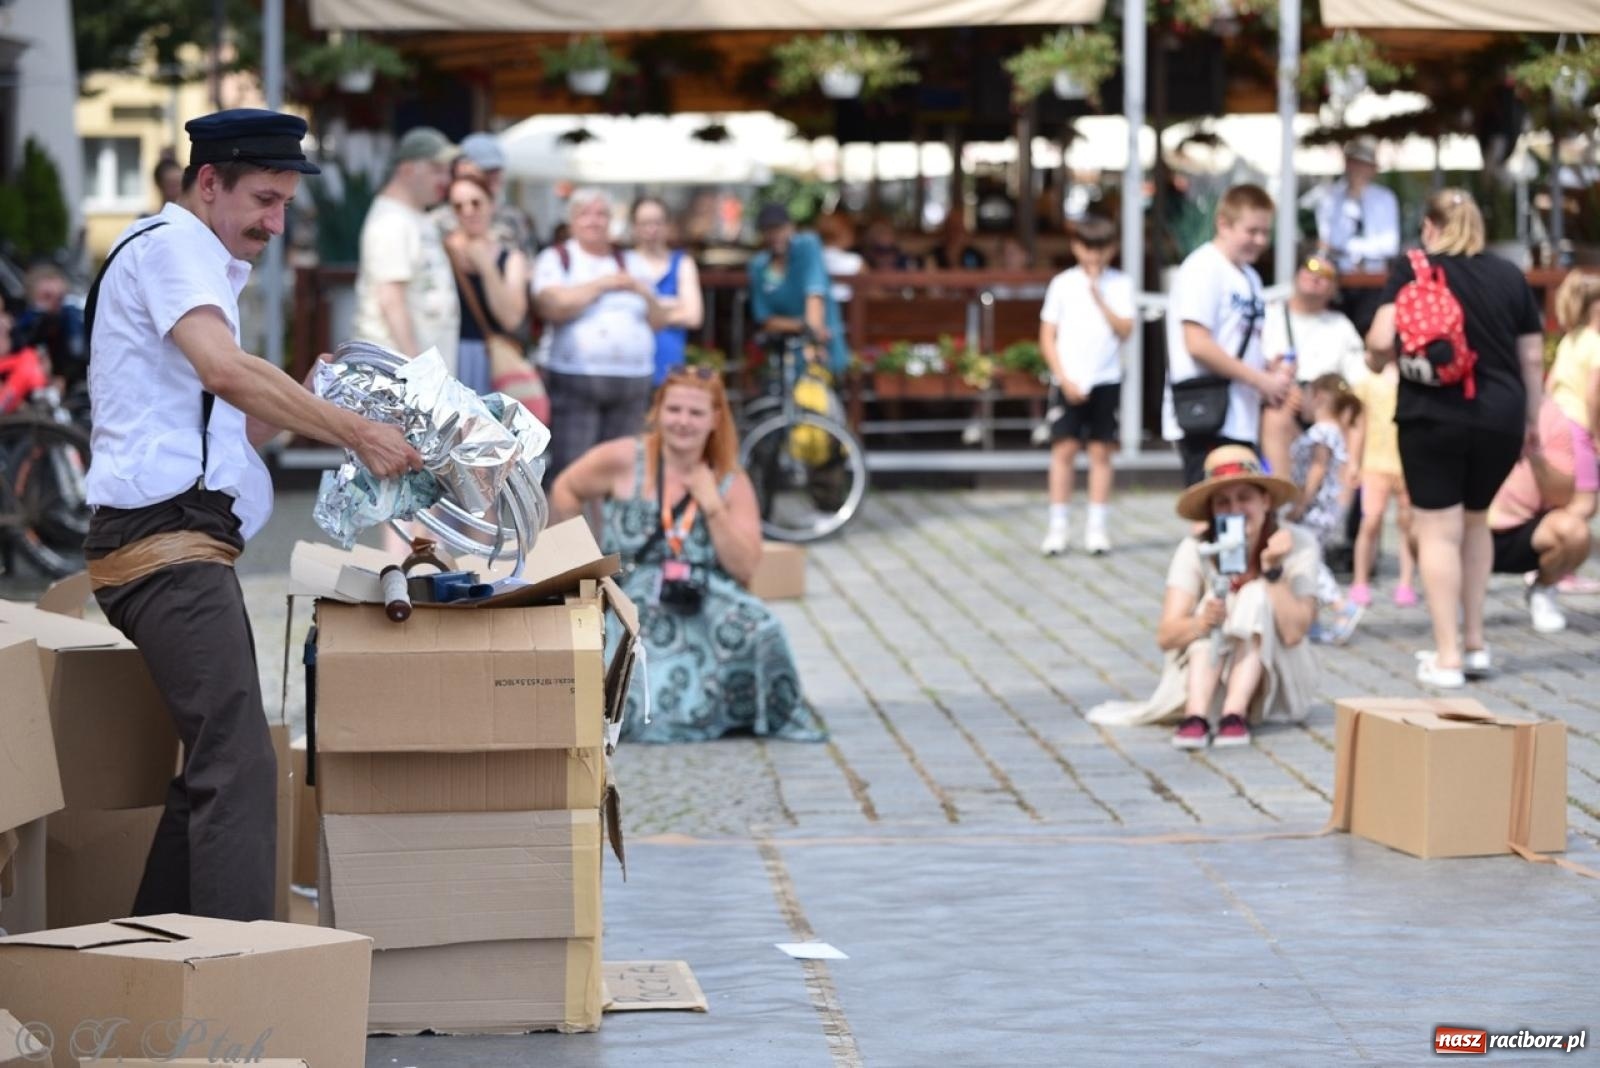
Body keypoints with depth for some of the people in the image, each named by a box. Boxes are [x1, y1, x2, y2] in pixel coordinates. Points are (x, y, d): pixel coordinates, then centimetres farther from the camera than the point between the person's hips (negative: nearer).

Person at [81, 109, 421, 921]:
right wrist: (356, 433, -20)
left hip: (180, 548, 11)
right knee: (238, 765, -19)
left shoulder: (198, 264, 28)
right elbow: (225, 369, -21)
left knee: (213, 769, 12)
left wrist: (310, 401, 13)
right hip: (168, 542, -11)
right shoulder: (170, 243, -5)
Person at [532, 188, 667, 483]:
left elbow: (659, 321, 18)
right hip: (575, 381, -4)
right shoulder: (555, 260, 6)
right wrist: (602, 284, -6)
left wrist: (644, 292, -2)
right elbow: (553, 306, -13)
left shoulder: (632, 264, 19)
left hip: (633, 383, 4)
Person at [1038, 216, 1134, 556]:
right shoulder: (1062, 283, 3)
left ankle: (1096, 528, 7)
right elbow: (1048, 337, 1)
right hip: (1068, 381, -1)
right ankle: (1058, 527, 1)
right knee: (1064, 449, -4)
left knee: (1101, 452, 2)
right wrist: (1064, 379, -7)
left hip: (1106, 379, 1)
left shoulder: (1119, 284, 4)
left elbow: (1125, 330, -6)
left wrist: (1098, 297, -13)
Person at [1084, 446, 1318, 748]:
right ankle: (1196, 715, -43)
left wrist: (1273, 570, -31)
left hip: (1277, 685, 0)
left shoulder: (1298, 545, -14)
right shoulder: (1196, 550, -13)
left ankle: (1235, 714, -38)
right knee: (1215, 602, -25)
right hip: (1206, 676, 0)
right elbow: (1165, 636, -22)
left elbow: (1293, 632, -22)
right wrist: (1201, 623, -43)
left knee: (1257, 597, -24)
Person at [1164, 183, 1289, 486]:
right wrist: (1261, 380, -16)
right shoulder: (1204, 269, -9)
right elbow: (1197, 345, -18)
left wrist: (1275, 380, 0)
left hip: (1241, 424, 9)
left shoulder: (1249, 277, 19)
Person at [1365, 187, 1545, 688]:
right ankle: (1474, 642, 22)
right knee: (1475, 520, 22)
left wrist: (1376, 361, 11)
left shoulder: (1412, 272, -2)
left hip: (1434, 415, -4)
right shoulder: (1510, 276, 9)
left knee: (1439, 530, 1)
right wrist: (1531, 419, 22)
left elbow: (1381, 341, -12)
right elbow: (1532, 356, 11)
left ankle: (1448, 657, -2)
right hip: (1501, 416, 4)